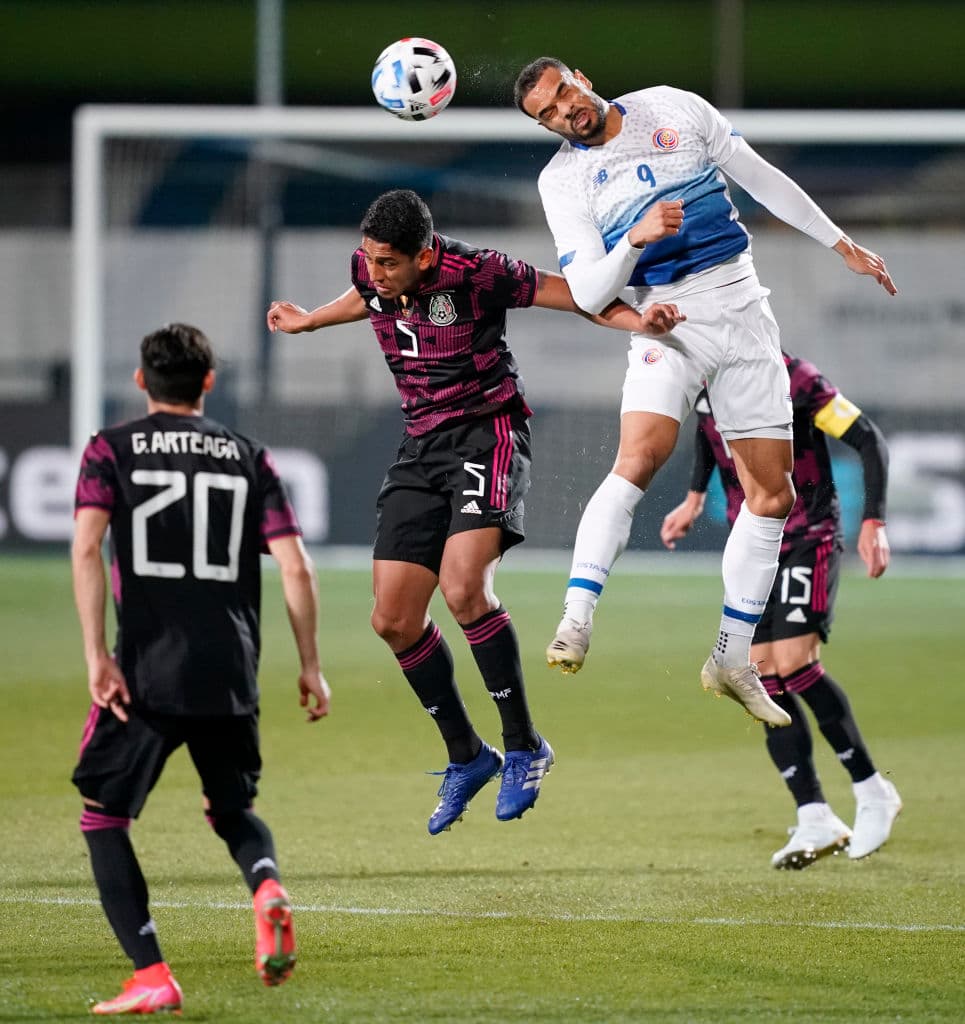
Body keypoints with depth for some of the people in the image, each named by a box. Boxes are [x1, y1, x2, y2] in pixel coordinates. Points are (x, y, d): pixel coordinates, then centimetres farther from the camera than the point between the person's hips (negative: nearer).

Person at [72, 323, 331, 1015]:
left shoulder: (111, 450, 4)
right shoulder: (250, 458, 10)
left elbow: (87, 549, -10)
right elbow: (296, 569, 4)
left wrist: (96, 654, -11)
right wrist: (310, 666, 11)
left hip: (145, 673, -3)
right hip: (231, 676, 3)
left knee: (103, 818, 11)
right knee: (232, 810, 23)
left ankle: (152, 977, -2)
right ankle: (268, 888, -11)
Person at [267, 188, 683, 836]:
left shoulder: (473, 272, -19)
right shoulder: (372, 270, -1)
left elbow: (567, 294, -10)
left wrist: (638, 320, -25)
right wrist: (310, 321, 39)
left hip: (488, 434, -7)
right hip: (422, 447, 7)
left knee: (464, 588, -28)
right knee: (394, 620, 1)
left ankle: (524, 747, -12)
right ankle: (466, 757, 19)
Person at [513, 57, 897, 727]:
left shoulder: (673, 108, 6)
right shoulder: (562, 179, 0)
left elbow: (762, 178, 13)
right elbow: (588, 293, -7)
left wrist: (843, 245, 15)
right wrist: (637, 240, -25)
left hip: (743, 308, 3)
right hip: (668, 321, -3)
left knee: (772, 496, 2)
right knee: (638, 464, -28)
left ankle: (732, 661, 12)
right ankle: (576, 624, -31)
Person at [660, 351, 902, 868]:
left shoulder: (789, 378, -21)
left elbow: (868, 439, -17)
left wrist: (872, 522, -23)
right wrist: (695, 498, 19)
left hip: (808, 542, -7)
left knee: (793, 663, -19)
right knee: (764, 677, -3)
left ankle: (871, 791, -3)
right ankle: (815, 820, 0)